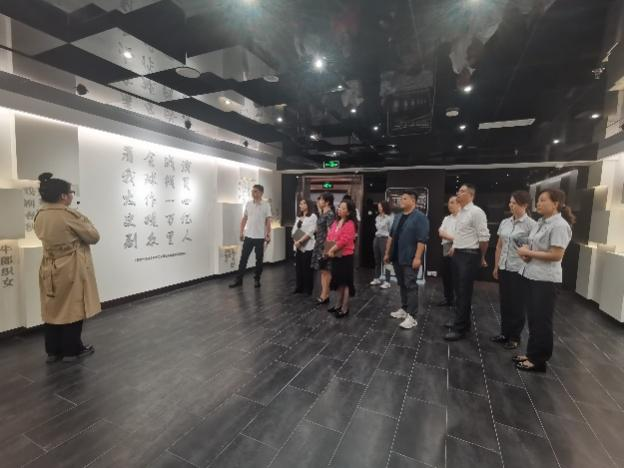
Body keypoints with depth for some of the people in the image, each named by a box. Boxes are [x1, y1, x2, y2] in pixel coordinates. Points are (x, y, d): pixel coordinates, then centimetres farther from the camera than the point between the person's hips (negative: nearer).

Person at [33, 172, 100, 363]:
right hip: (71, 269, -7)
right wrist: (84, 221, 5)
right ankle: (72, 350, 17)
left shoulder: (40, 216, 3)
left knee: (52, 309, 15)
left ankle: (52, 351, 25)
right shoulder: (69, 215, -19)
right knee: (72, 308, 6)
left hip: (49, 269, 7)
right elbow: (94, 237, -11)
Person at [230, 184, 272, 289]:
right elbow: (244, 219, 10)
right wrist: (241, 232, 6)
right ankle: (239, 280, 13)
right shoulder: (248, 203, 4)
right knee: (243, 258, 5)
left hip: (260, 237, -2)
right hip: (248, 236, 3)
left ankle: (256, 279, 20)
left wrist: (268, 235, -7)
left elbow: (268, 221, -3)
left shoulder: (266, 205, -4)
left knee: (259, 259, 7)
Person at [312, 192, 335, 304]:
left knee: (326, 271, 0)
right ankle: (324, 294, 21)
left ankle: (325, 295, 9)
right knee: (322, 271, 13)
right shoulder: (323, 213, 13)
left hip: (325, 245, -10)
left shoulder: (330, 214, -15)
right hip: (320, 244, 10)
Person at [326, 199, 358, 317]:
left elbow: (343, 241, -23)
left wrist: (332, 250, -16)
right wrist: (328, 250, -3)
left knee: (345, 282, 1)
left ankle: (345, 309, 11)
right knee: (338, 281, 17)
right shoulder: (336, 222, 12)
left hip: (345, 256, -8)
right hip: (335, 256, 8)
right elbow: (329, 236, 12)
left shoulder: (350, 224, -16)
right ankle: (338, 305, 30)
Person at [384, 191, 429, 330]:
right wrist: (387, 253, 15)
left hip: (410, 259, -7)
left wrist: (417, 257, -21)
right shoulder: (398, 217, 14)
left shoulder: (420, 217, -9)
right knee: (402, 285, 15)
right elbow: (391, 236, 17)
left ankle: (411, 317, 0)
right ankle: (404, 309, 27)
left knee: (411, 286, -4)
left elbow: (422, 240, -16)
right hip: (397, 258, 7)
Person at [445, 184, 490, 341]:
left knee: (464, 293, -3)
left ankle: (460, 328, 6)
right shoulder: (460, 212, 14)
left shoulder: (476, 212, -14)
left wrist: (481, 257, -6)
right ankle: (461, 321, 29)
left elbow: (484, 237, -15)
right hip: (457, 254, 9)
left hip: (469, 256, -9)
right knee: (459, 291, 16)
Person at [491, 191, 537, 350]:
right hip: (504, 268, 5)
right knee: (504, 302, 14)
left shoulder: (531, 225, -10)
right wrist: (496, 266, 12)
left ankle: (515, 337, 22)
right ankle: (504, 333, 28)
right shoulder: (504, 222, 7)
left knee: (517, 305, 7)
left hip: (519, 270, -5)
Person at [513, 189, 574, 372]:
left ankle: (539, 360, 17)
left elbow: (556, 255, -20)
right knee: (533, 318, 15)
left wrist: (529, 253, -14)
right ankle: (532, 353, 28)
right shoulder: (540, 222, 10)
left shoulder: (560, 225, -15)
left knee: (542, 320, 4)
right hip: (531, 275, 8)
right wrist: (525, 251, -1)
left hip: (545, 279, -8)